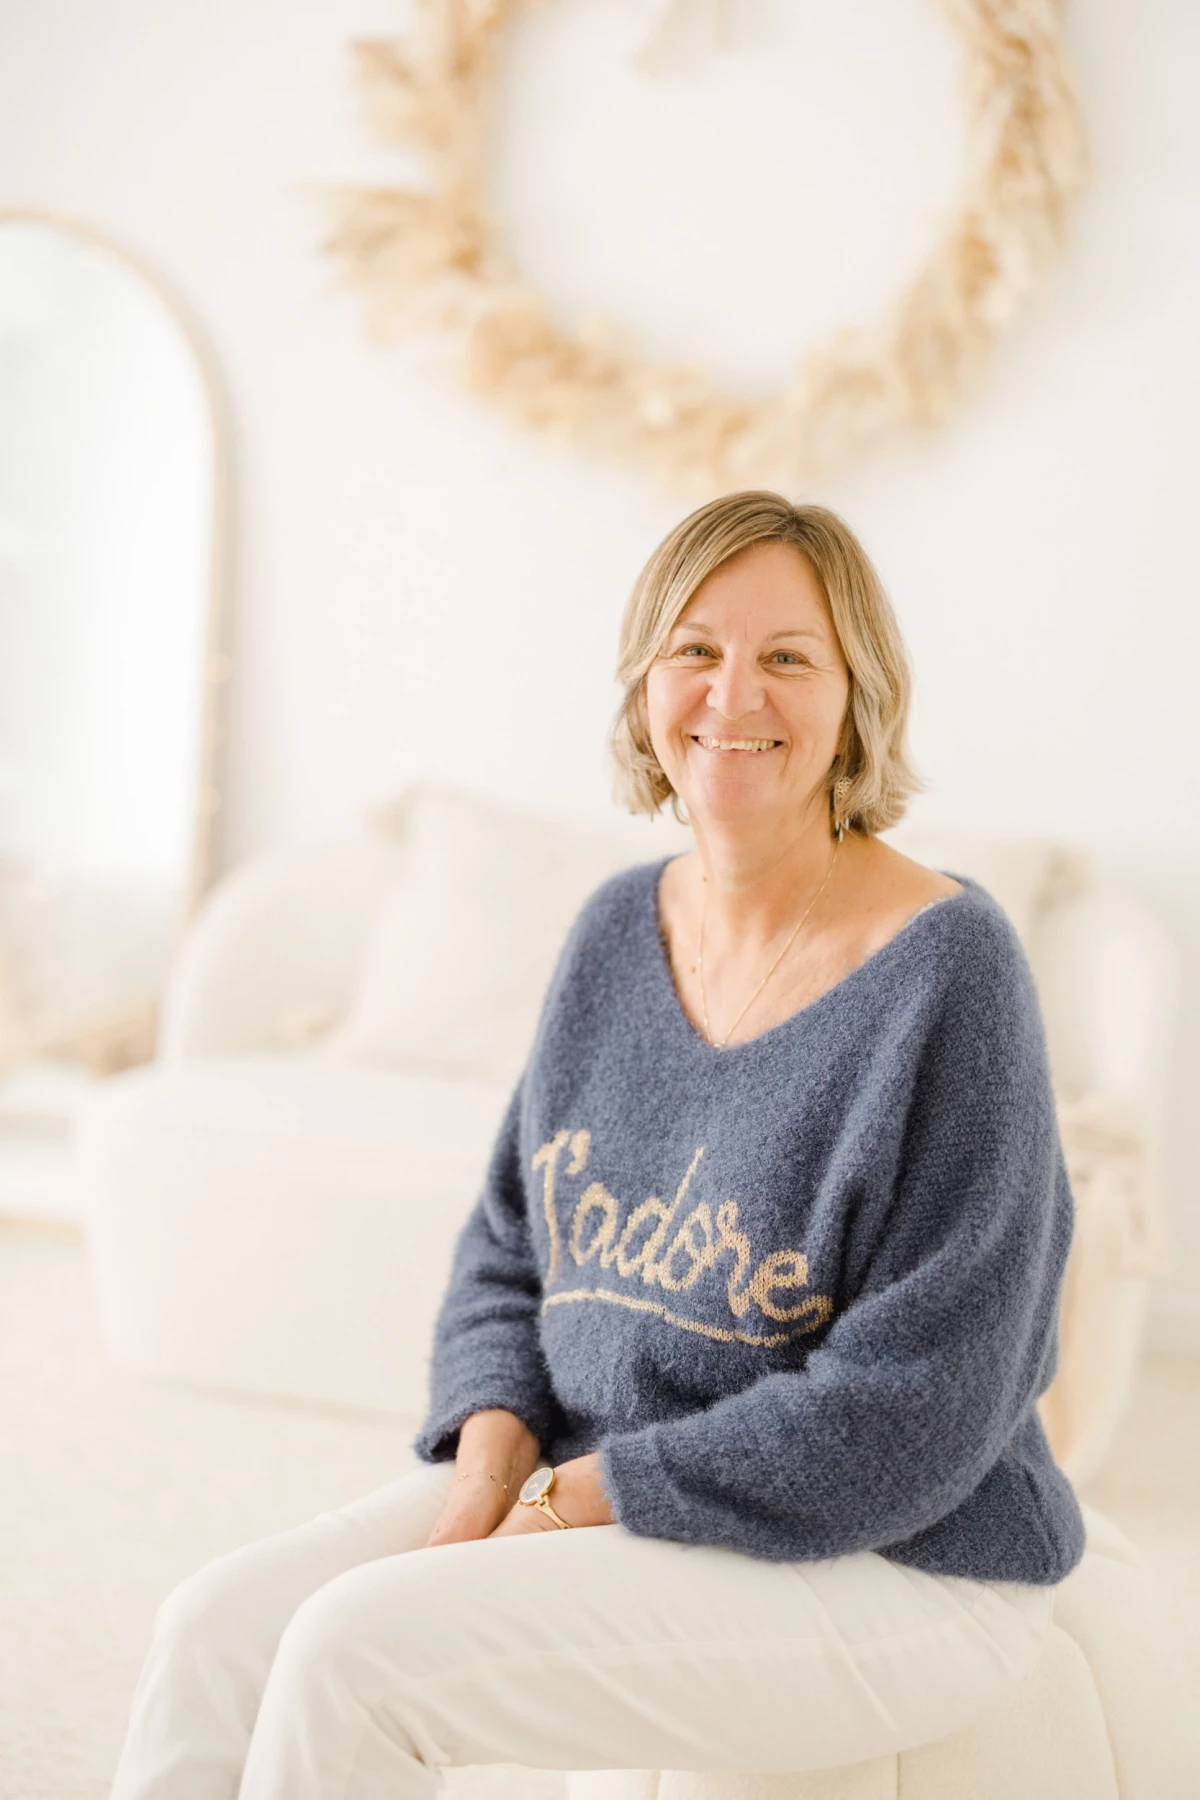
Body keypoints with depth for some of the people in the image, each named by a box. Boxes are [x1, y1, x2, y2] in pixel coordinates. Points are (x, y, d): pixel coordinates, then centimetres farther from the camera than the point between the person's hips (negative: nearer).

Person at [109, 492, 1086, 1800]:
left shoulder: (945, 971, -17)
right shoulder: (619, 928, 4)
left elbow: (911, 1410, -20)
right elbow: (507, 1249, 12)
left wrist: (580, 1498, -16)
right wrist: (488, 1471, -7)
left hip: (877, 1565, -6)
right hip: (584, 1486, 7)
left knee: (354, 1652, -22)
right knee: (214, 1632, -10)